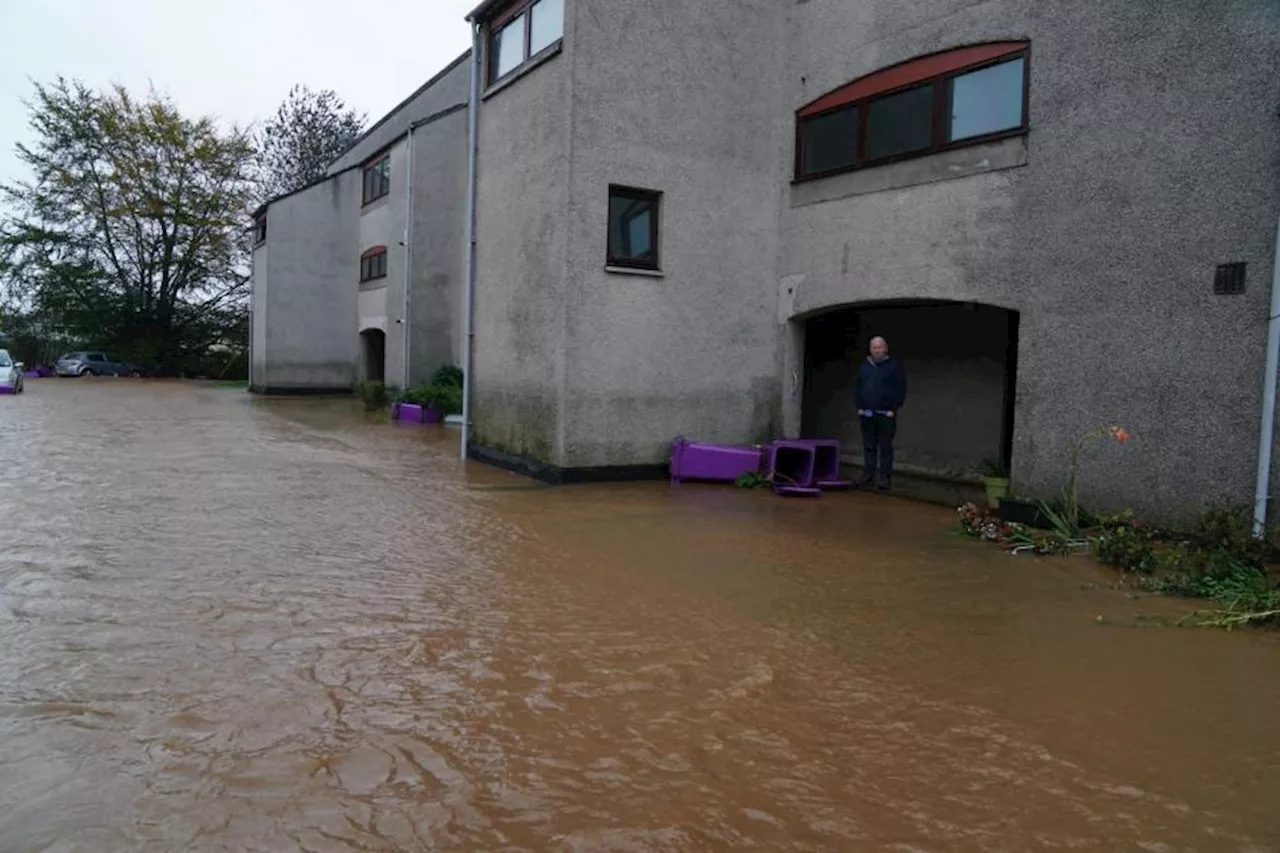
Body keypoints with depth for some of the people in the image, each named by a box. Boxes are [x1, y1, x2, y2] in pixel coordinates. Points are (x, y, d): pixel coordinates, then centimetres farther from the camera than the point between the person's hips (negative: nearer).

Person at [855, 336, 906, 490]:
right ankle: (868, 475, 13)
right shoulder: (864, 366, 13)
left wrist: (893, 409, -10)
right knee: (869, 446, 8)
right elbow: (858, 388, 16)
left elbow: (901, 389, -3)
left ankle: (884, 478, -1)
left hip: (886, 414, -4)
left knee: (885, 448, -2)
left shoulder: (895, 366, 0)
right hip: (866, 414, 4)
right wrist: (859, 406, 5)